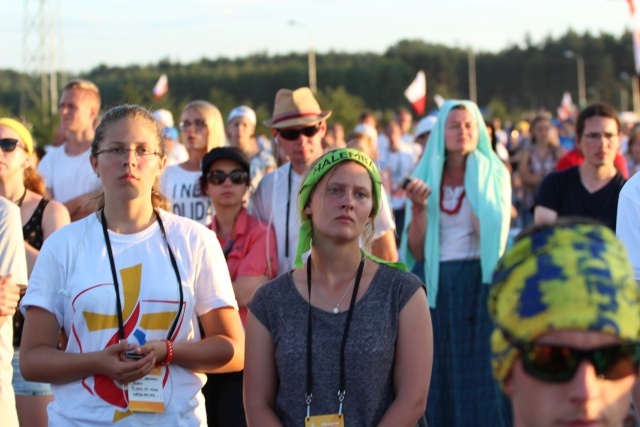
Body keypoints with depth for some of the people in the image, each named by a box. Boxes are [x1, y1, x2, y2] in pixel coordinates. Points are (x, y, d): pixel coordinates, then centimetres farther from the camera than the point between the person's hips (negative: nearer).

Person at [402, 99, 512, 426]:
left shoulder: (494, 175, 1)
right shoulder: (425, 177, 6)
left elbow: (496, 237, -7)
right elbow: (417, 251, 2)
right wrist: (418, 208, -13)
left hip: (480, 283, -2)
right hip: (437, 286, 2)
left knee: (481, 371, -2)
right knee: (441, 372, 4)